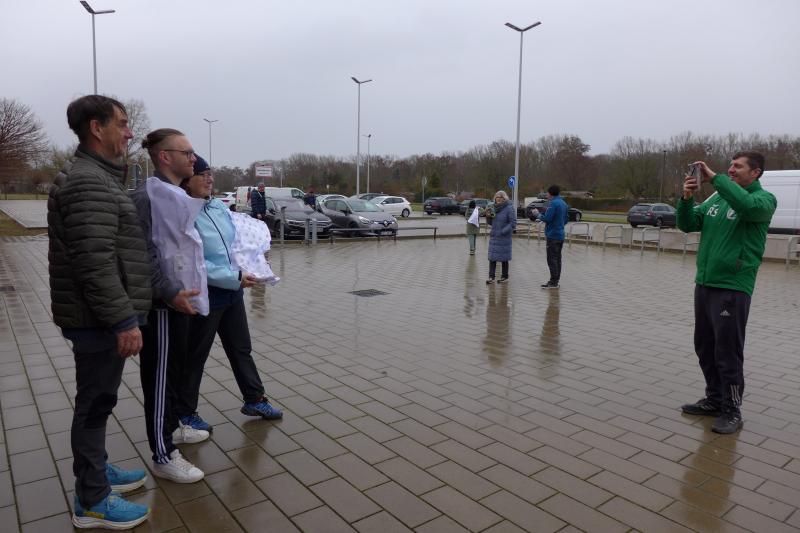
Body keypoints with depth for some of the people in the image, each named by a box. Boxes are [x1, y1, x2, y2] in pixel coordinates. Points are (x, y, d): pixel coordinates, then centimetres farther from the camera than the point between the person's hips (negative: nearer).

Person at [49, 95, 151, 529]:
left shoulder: (98, 177, 15)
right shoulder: (88, 182, -18)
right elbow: (95, 262, -26)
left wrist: (123, 315, 23)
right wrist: (124, 319, -24)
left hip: (100, 317, 10)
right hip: (99, 319, -10)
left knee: (97, 401, 21)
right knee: (95, 404, 2)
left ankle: (97, 470, 38)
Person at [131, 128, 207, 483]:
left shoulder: (177, 194, 13)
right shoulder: (148, 195, -16)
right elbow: (146, 253, -22)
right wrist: (170, 293, -24)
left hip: (178, 298, 9)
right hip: (162, 303, -9)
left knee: (175, 368, 20)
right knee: (160, 375, -1)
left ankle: (171, 427, 37)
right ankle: (163, 456, 9)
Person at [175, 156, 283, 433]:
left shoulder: (219, 207, 4)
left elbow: (237, 241, 18)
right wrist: (235, 277, -23)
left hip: (232, 293, 8)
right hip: (204, 297, -8)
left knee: (241, 348, 19)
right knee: (195, 356, 10)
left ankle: (254, 400, 35)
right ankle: (185, 413, 28)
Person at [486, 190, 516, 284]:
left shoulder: (509, 208, -9)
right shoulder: (494, 208, 11)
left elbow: (513, 223, -14)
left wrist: (503, 231, -20)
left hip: (504, 237, -6)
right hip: (493, 237, 6)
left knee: (504, 258, 4)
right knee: (492, 257, 1)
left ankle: (505, 277, 17)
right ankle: (491, 277, 3)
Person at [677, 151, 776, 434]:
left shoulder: (764, 199, -6)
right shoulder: (717, 198, 12)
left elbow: (748, 206, -30)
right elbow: (688, 225, 6)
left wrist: (715, 177, -25)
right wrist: (687, 197, -11)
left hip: (733, 288, -7)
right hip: (704, 283, 7)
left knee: (728, 353, -1)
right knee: (704, 347, 15)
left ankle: (732, 411, 13)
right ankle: (715, 399, 30)